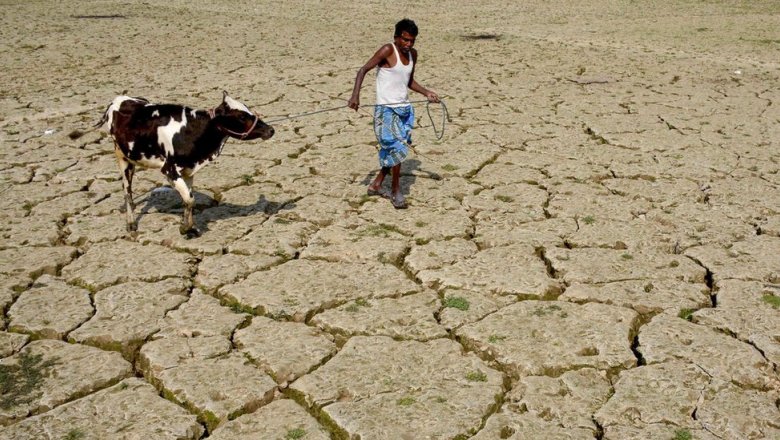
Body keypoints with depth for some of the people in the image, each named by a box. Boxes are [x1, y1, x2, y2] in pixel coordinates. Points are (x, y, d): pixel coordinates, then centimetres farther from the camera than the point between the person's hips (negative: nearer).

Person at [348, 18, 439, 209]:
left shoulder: (413, 54, 9)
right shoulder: (388, 50, -12)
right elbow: (363, 70, -14)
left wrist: (426, 92, 8)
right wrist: (355, 94, -27)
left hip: (405, 109, 7)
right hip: (386, 110, -7)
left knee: (392, 151, 10)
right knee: (398, 149, -11)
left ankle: (376, 185, 26)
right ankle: (395, 190, 4)